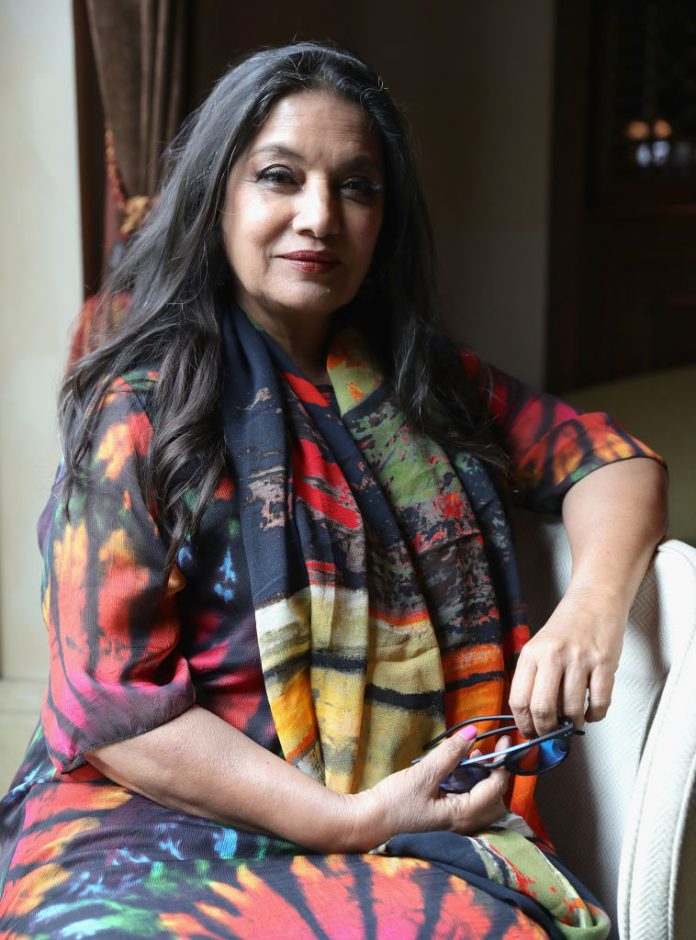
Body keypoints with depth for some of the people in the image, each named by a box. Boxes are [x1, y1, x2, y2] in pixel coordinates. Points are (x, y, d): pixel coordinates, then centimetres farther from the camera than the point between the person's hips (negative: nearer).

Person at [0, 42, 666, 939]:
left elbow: (611, 458, 12)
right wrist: (349, 820, -17)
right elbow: (111, 704, -8)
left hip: (412, 826, 3)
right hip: (164, 822, -2)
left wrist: (590, 606, -10)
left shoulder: (428, 382, 11)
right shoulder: (142, 410, -5)